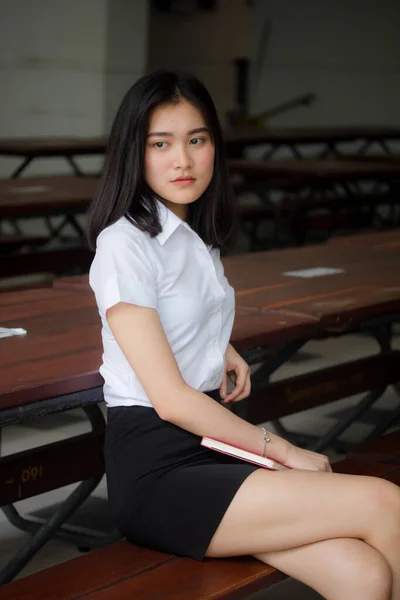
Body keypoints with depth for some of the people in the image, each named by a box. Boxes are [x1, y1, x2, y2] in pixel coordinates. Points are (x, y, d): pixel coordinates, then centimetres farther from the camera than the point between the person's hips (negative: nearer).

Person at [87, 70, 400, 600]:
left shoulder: (200, 237, 14)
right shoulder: (126, 244, -11)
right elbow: (170, 398, -14)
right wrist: (281, 450, -8)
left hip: (210, 444, 8)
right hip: (156, 471, -8)